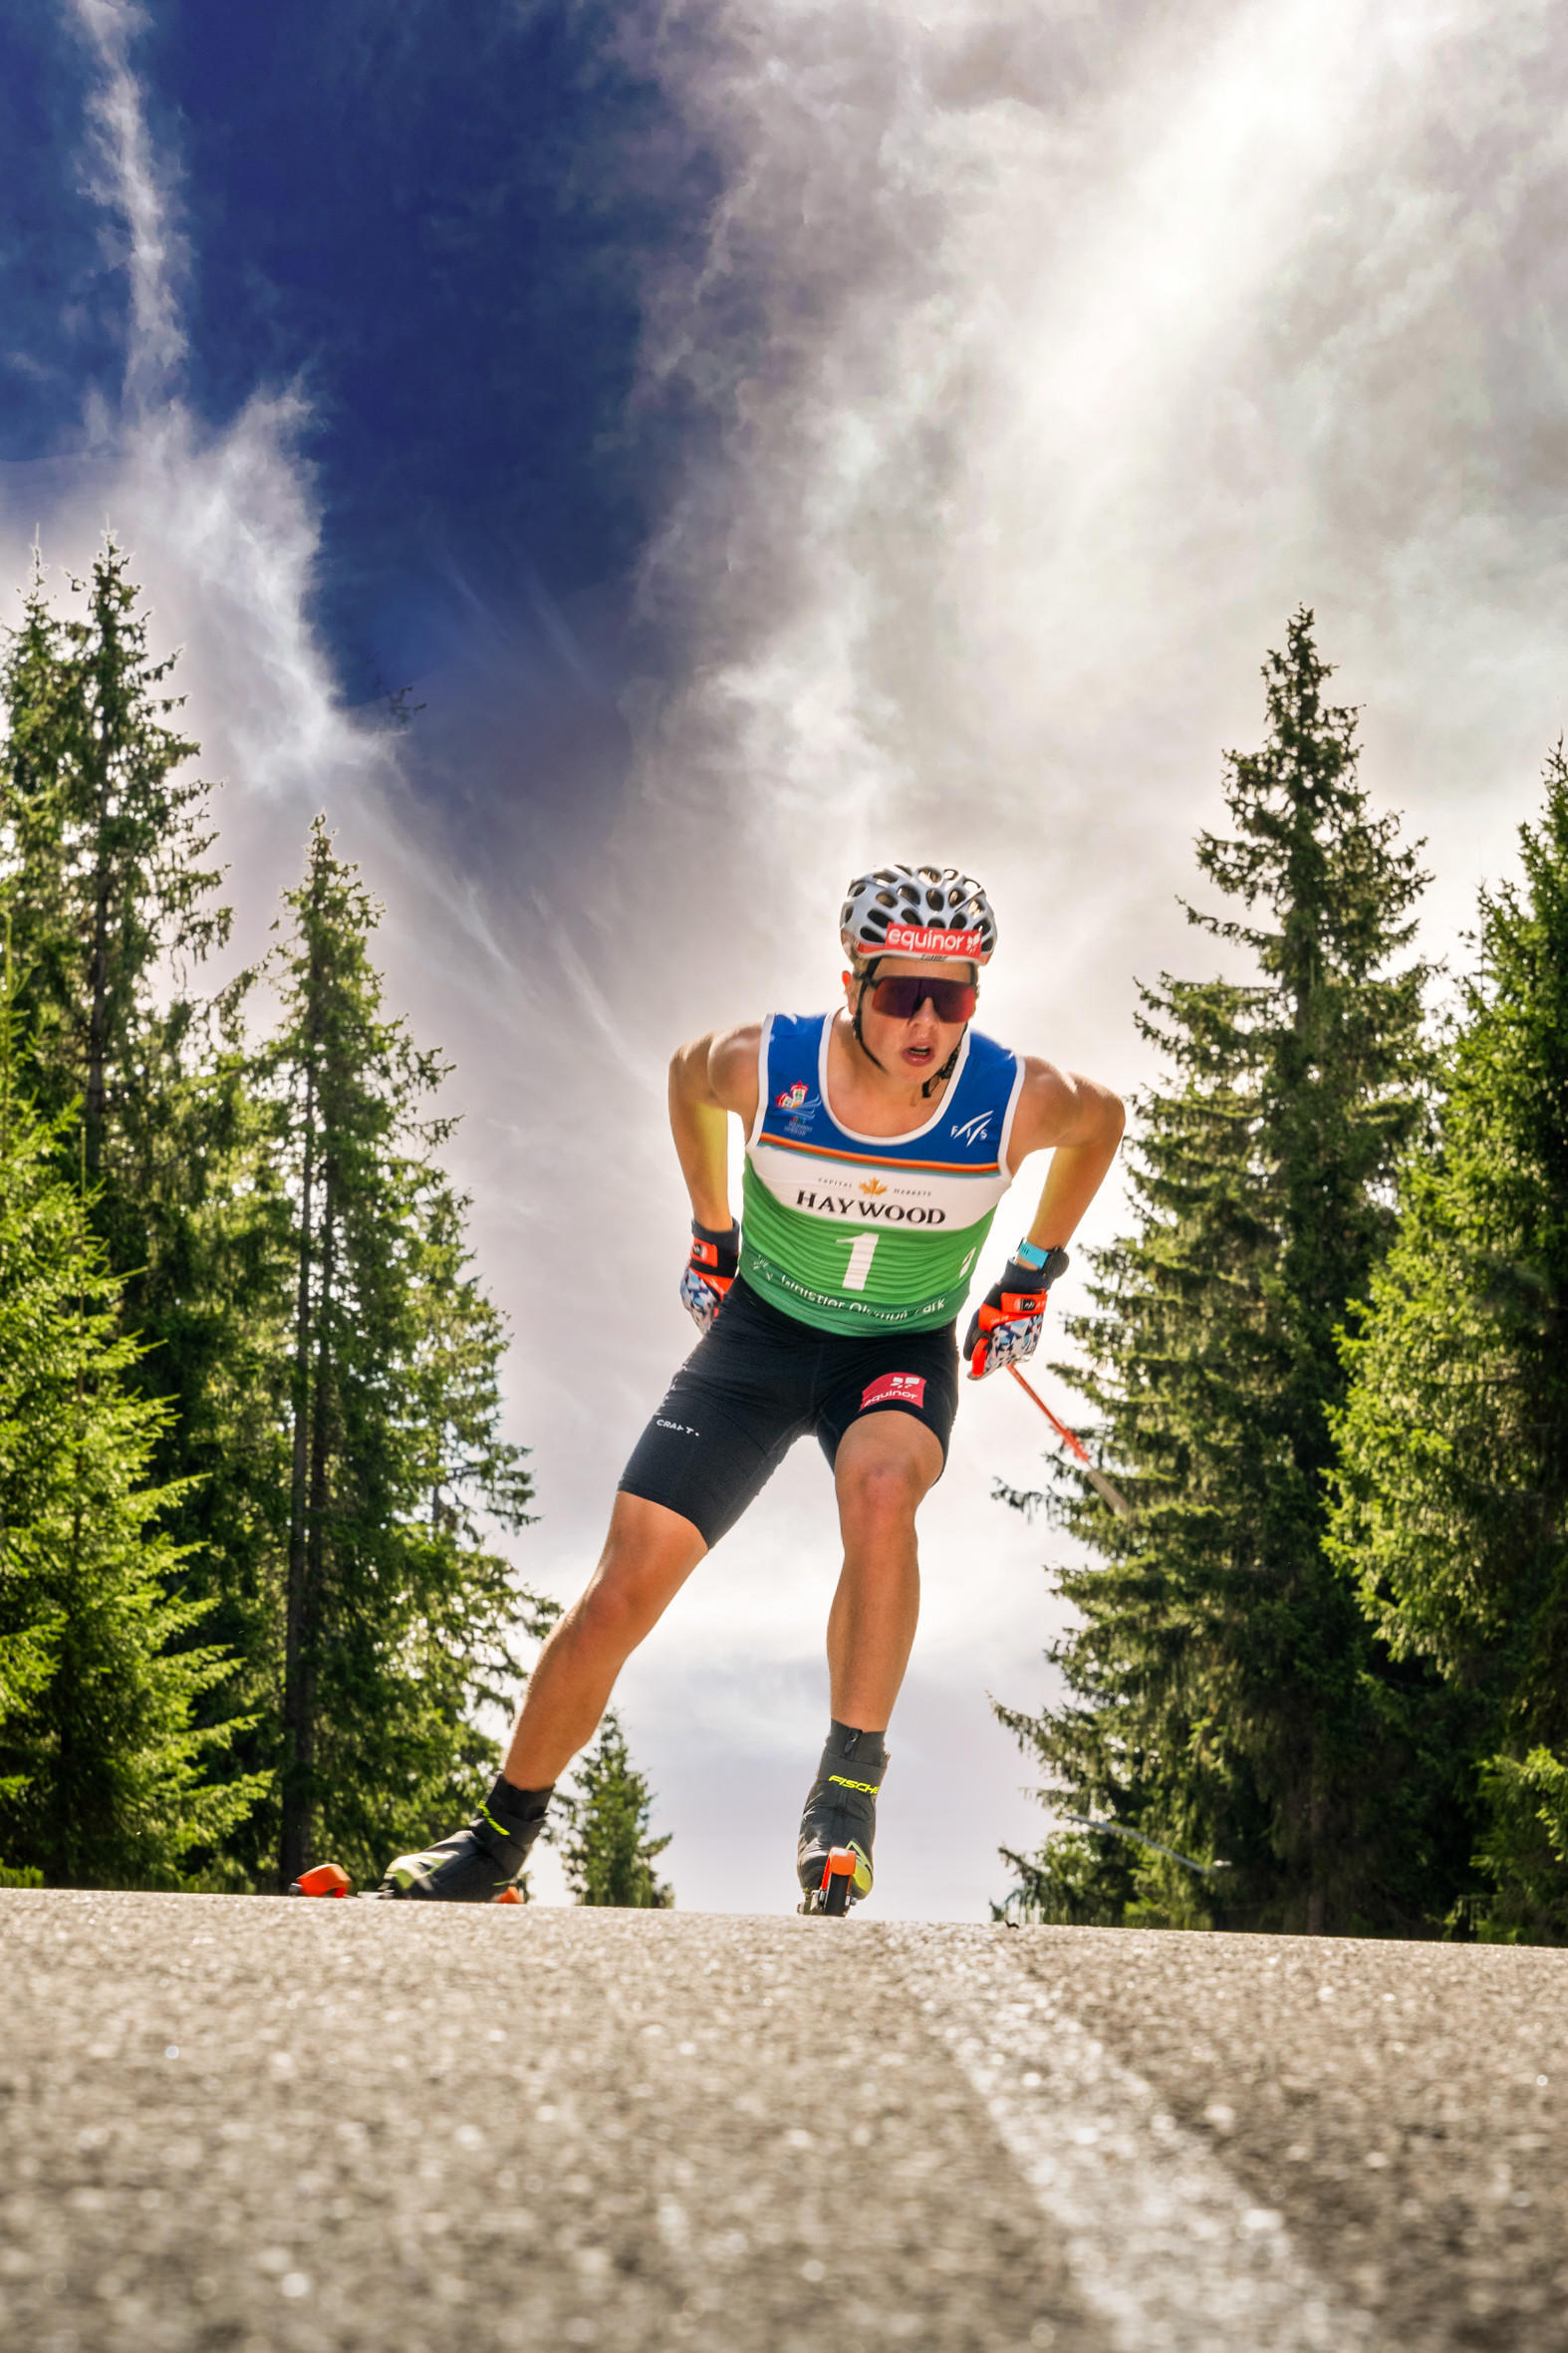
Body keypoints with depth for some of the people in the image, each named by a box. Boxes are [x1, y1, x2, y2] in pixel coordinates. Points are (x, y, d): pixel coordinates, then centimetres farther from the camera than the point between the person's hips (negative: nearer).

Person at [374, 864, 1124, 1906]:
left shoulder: (1019, 1099, -23)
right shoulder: (763, 1066, -22)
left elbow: (1103, 1117, 3)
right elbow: (686, 1071, 4)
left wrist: (1036, 1273, 7)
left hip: (904, 1352, -1)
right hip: (761, 1329, 1)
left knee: (881, 1488, -38)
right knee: (619, 1599, -6)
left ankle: (849, 1786, -24)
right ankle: (499, 1838, 16)